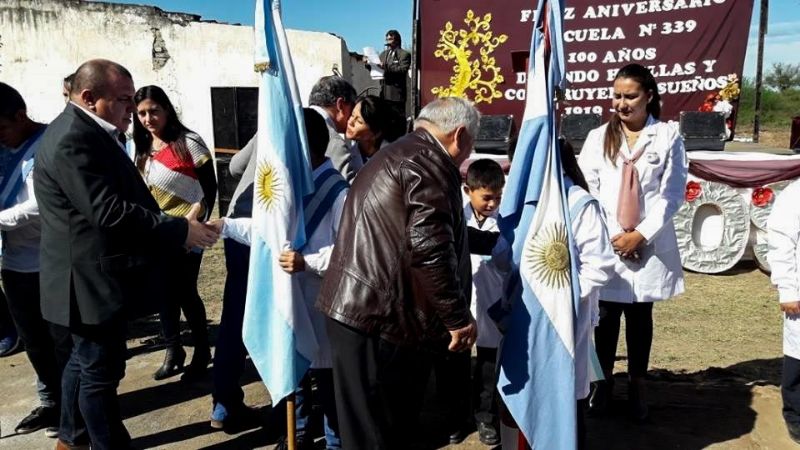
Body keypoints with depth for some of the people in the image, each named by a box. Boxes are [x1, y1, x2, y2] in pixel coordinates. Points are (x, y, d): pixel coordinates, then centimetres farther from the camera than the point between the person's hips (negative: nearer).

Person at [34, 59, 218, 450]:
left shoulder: (87, 132, 12)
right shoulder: (73, 138, -22)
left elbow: (119, 197, 17)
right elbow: (109, 211, -29)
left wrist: (175, 224, 9)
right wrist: (180, 230, -25)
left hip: (93, 275, 11)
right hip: (91, 279, -11)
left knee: (85, 361, 23)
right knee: (102, 369, 1)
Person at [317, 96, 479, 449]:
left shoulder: (395, 155, 22)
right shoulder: (430, 161, -12)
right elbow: (429, 248, -23)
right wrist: (458, 316, -13)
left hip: (358, 307, 10)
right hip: (381, 315, -10)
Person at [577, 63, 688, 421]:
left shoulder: (668, 136, 1)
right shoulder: (598, 137, 4)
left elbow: (672, 194, -3)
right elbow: (586, 189, -1)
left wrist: (640, 235, -10)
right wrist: (607, 235, -10)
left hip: (649, 245, 0)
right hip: (605, 243, 1)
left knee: (640, 317, 11)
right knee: (606, 316, 9)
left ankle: (637, 386, 26)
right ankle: (604, 381, 25)